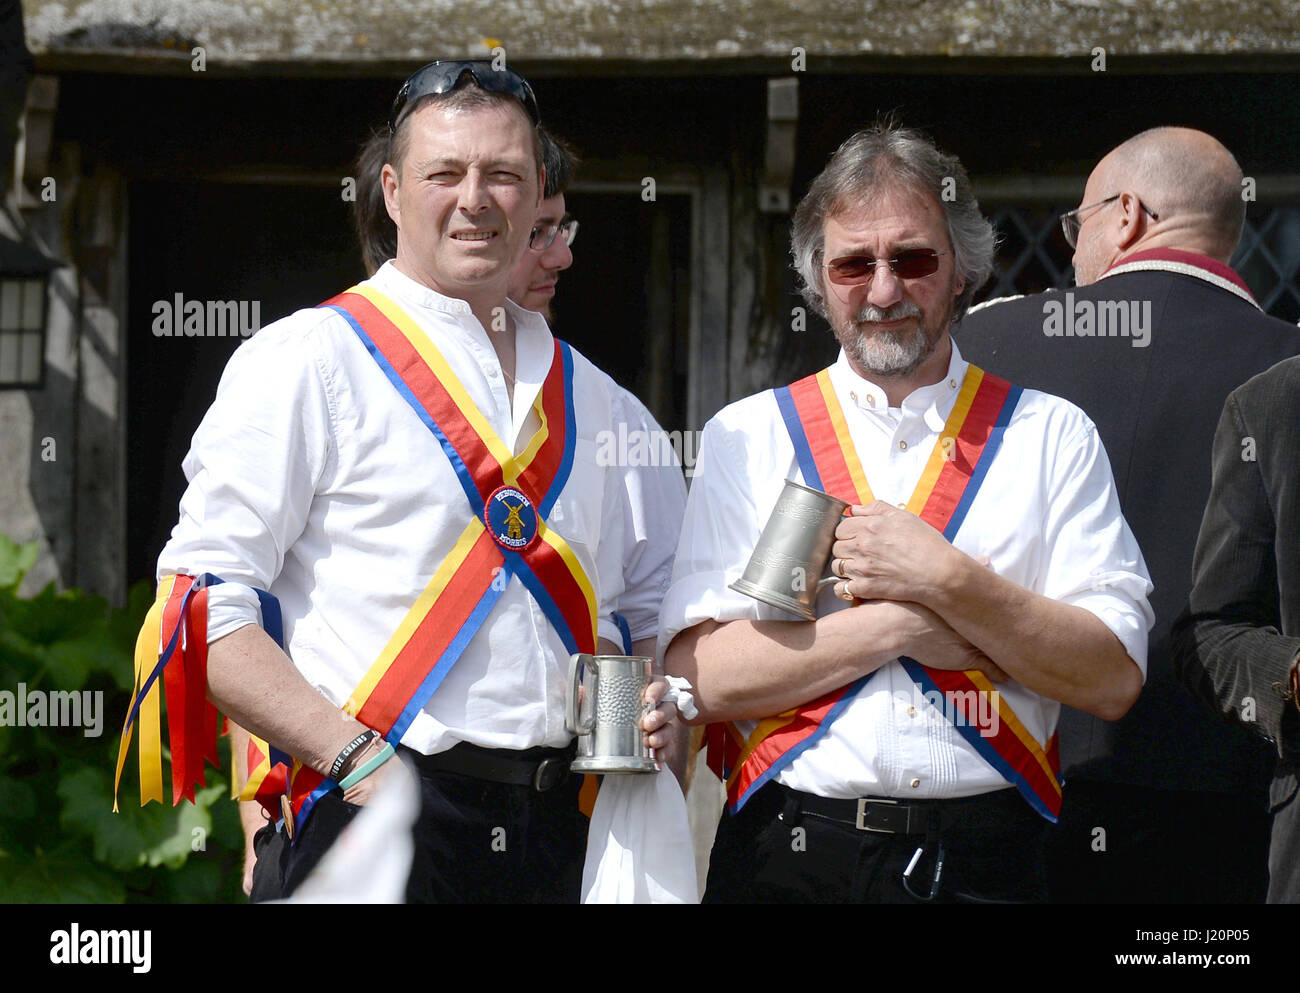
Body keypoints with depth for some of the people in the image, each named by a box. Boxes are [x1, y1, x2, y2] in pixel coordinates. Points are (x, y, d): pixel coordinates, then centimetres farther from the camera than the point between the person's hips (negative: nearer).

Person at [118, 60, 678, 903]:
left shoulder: (581, 392, 17)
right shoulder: (308, 360, -2)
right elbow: (204, 604, -9)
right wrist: (353, 757, -17)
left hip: (555, 825, 5)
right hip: (371, 810, -5)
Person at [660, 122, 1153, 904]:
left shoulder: (1053, 436, 6)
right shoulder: (749, 436, 6)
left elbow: (1114, 679, -4)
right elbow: (701, 673, -5)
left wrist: (947, 582, -14)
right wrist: (902, 624, -12)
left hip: (985, 863, 0)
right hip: (789, 858, 0)